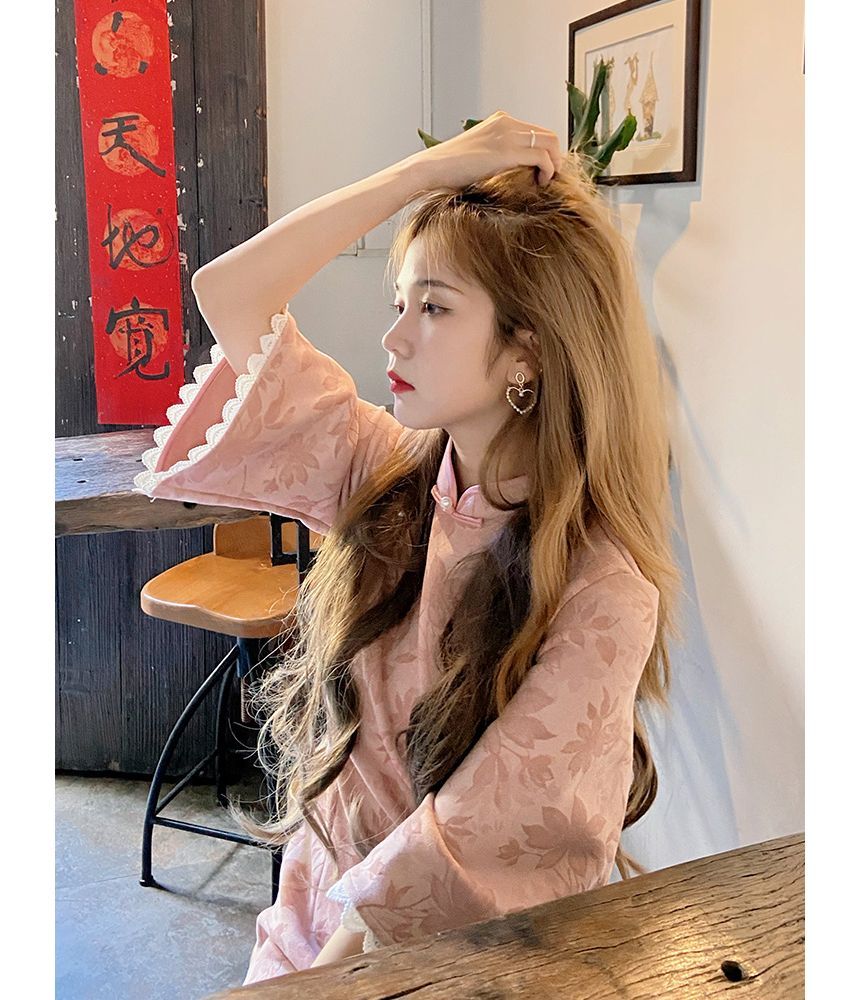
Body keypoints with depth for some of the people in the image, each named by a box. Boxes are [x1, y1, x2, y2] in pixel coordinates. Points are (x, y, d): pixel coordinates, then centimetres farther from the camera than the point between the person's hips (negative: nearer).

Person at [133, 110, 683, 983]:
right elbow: (228, 292, -4)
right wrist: (433, 168, -7)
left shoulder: (602, 597, -18)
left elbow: (476, 836, -18)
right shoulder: (386, 480, -3)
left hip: (451, 966, -4)